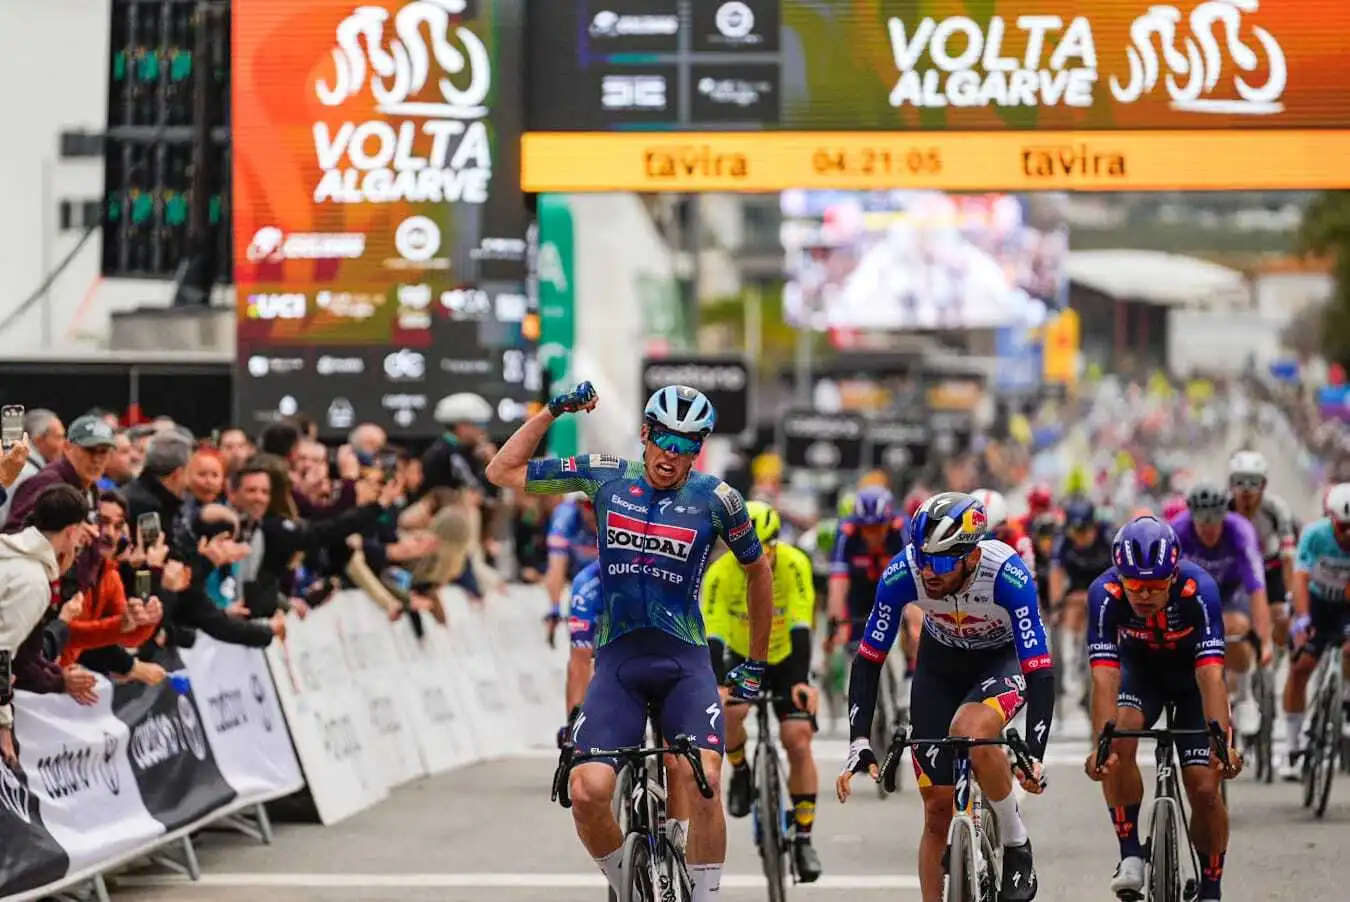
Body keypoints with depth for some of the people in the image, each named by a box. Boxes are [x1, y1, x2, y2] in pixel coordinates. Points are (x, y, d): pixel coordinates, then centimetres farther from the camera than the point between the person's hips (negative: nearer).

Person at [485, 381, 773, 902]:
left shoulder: (715, 498, -2)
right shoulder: (606, 477, 3)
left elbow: (758, 570, 14)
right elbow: (502, 472, 8)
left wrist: (756, 664, 17)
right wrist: (552, 412, 0)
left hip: (685, 663, -1)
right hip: (617, 663, 1)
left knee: (702, 782, -25)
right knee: (588, 792, -16)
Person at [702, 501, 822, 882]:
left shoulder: (794, 565, -26)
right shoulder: (721, 573, -26)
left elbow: (800, 628, -32)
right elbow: (713, 636, -31)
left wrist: (801, 682, -44)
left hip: (786, 659, 0)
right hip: (742, 658, 0)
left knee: (798, 740, -14)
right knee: (730, 710, -29)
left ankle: (803, 837, -4)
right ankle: (740, 772, 2)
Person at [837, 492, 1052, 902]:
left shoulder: (1008, 575, -36)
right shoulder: (902, 574, -30)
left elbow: (1040, 673, -36)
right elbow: (868, 661, -21)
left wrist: (1034, 755, -46)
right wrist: (859, 744, -30)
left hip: (1005, 658, -3)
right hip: (941, 661, 3)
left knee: (969, 731, -35)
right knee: (938, 809, -1)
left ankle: (1017, 845, -14)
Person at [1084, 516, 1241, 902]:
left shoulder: (1199, 589, -35)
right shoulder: (1105, 594, -32)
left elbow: (1211, 677, -41)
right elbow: (1105, 678, -38)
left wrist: (1223, 744, -53)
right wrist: (1101, 747, -51)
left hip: (1192, 672, -1)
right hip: (1139, 668, 1)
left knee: (1204, 789, -10)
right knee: (1119, 737, -30)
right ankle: (1131, 855, -16)